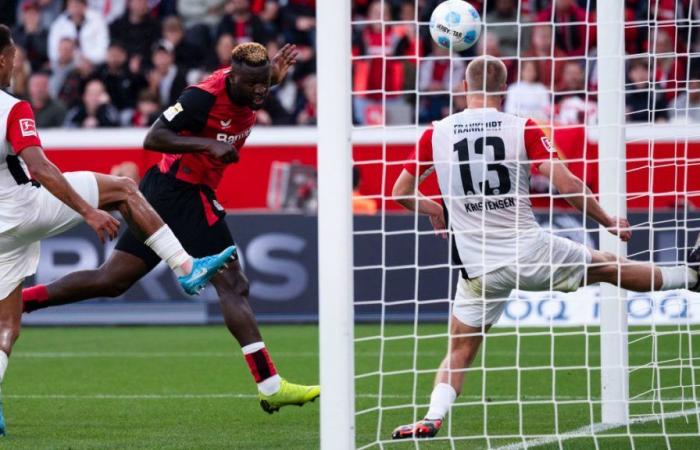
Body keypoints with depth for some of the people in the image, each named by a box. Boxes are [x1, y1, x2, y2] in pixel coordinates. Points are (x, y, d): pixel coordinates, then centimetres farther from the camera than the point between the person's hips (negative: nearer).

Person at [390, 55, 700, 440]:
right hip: (530, 252, 0)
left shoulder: (436, 134, -3)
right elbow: (567, 186, -12)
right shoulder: (524, 129, -7)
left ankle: (431, 419, -7)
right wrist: (609, 222, 2)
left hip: (479, 269, 0)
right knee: (607, 267, 21)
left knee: (460, 350, 11)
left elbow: (401, 192, 4)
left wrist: (431, 208, 26)